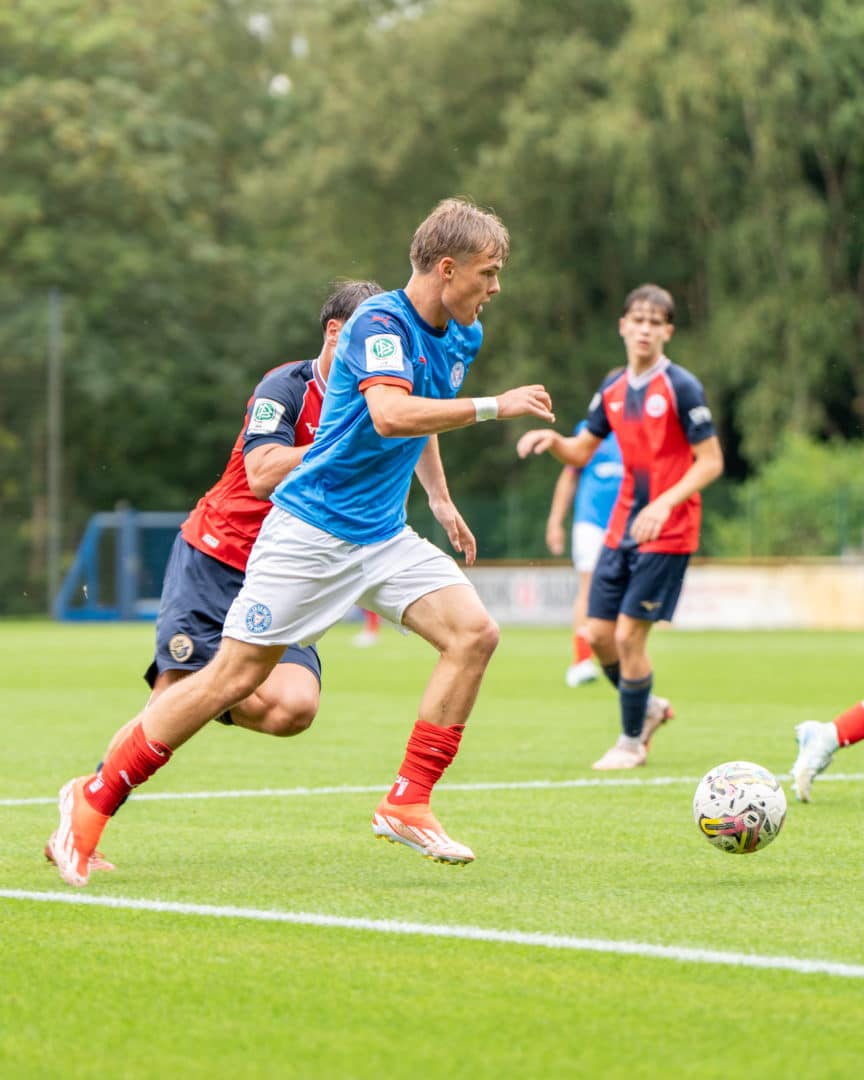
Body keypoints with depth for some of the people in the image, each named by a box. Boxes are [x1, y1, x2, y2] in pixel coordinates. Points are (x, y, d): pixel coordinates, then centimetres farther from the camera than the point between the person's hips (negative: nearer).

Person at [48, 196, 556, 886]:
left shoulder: (462, 338, 9)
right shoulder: (379, 323, -17)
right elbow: (391, 415, -35)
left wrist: (440, 498, 25)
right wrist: (493, 408, -29)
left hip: (383, 537, 8)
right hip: (311, 531, -8)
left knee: (474, 632, -12)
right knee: (237, 675, -7)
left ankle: (406, 805, -7)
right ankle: (94, 799, 7)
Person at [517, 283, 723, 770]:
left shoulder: (681, 387, -12)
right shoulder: (613, 389, 8)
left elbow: (711, 462, -12)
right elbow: (581, 452, 17)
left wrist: (665, 503, -24)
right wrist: (553, 440, -6)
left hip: (666, 530, -6)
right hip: (622, 527, 6)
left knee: (629, 634, -8)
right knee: (600, 634, 4)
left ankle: (632, 742, 9)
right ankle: (646, 709, 29)